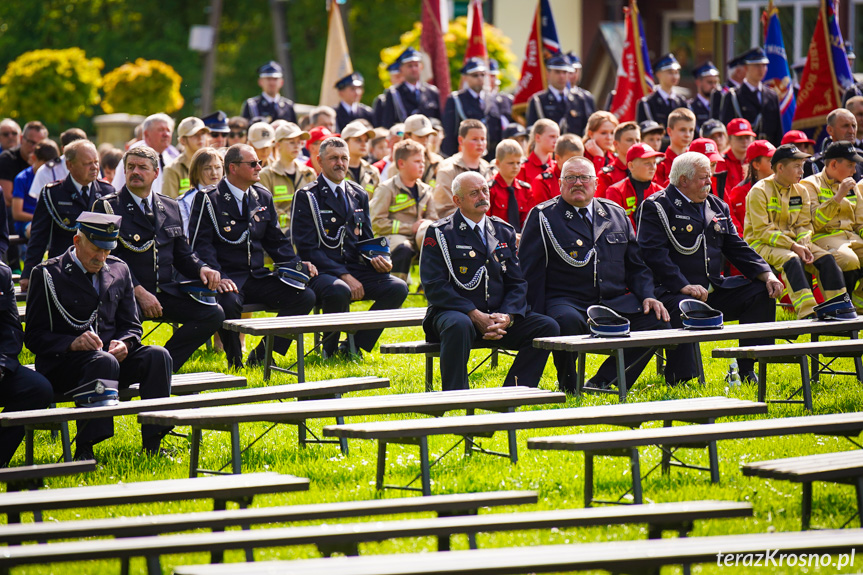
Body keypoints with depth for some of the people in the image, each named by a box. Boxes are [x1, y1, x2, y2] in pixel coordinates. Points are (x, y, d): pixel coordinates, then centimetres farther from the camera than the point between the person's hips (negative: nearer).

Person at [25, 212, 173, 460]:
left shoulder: (118, 270, 14)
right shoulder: (48, 274, -3)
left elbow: (132, 326, 16)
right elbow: (34, 336, -6)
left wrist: (123, 344, -8)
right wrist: (72, 343, -23)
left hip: (112, 354, 5)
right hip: (61, 363, -5)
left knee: (158, 356, -22)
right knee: (104, 362, -37)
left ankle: (153, 444, -23)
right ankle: (84, 451, -35)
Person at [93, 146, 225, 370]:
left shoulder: (170, 207, 18)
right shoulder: (107, 207, 1)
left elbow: (183, 255, 21)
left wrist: (201, 269, -3)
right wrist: (139, 292, -20)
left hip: (165, 291, 5)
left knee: (213, 314, -17)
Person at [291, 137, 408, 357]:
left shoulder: (359, 195, 17)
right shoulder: (307, 197, -2)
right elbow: (307, 248, -10)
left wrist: (376, 258, -4)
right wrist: (343, 275, -19)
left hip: (355, 268, 6)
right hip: (322, 272, -6)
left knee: (398, 288, -19)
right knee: (338, 291, -39)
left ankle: (355, 346, -10)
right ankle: (330, 349, -11)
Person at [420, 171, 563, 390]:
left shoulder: (504, 232, 15)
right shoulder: (439, 233, -1)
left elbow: (517, 282, 11)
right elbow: (434, 286, -10)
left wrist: (507, 316, -10)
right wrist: (475, 315, -19)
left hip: (498, 317, 5)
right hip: (454, 312, -5)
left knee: (548, 327, -16)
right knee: (459, 326, -40)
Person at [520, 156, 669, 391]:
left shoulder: (617, 215, 18)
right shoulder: (543, 217, 4)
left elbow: (636, 266, 22)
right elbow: (531, 272, -1)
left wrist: (647, 296, 3)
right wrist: (537, 319, -11)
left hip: (615, 302, 4)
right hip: (565, 301, -4)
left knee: (657, 320, -20)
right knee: (567, 321, -39)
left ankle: (602, 382, -13)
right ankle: (568, 388, -13)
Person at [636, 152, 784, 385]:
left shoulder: (717, 206, 20)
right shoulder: (656, 207, -3)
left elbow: (737, 248, 20)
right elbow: (654, 254, -15)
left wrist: (767, 275, 3)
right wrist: (684, 286, -27)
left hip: (714, 290, 7)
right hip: (672, 291, -7)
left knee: (762, 293, -6)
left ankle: (746, 370, -3)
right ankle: (680, 381, -28)